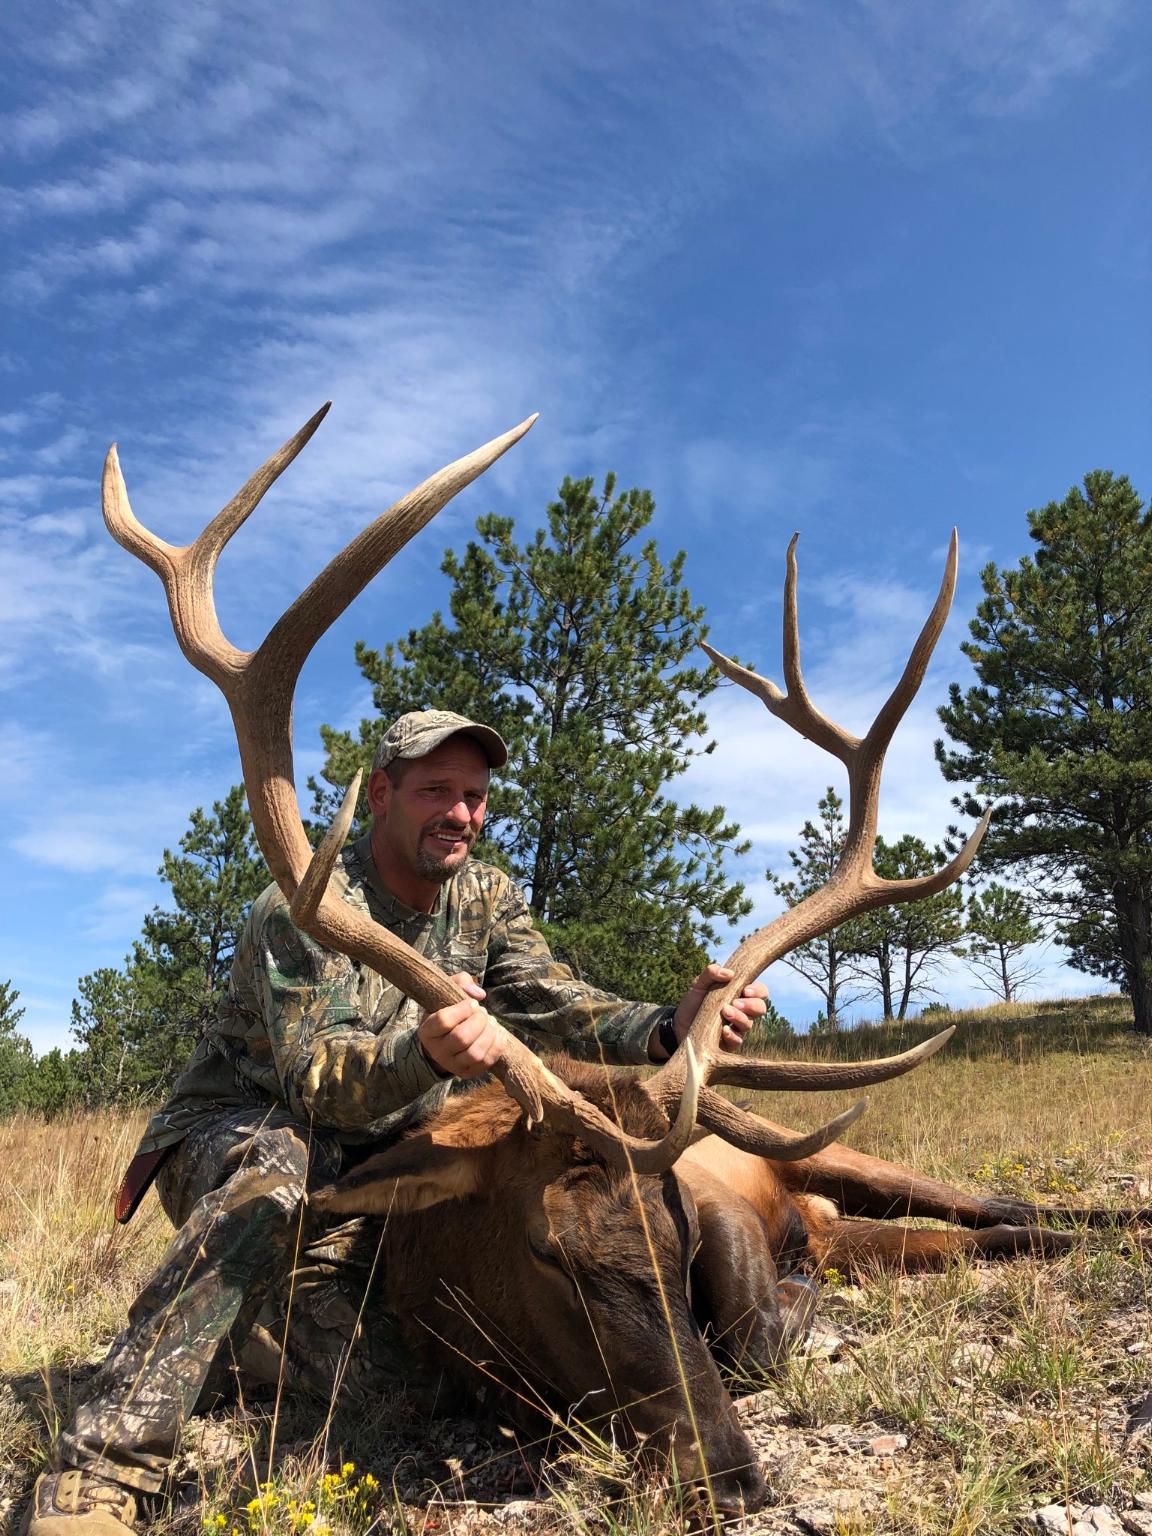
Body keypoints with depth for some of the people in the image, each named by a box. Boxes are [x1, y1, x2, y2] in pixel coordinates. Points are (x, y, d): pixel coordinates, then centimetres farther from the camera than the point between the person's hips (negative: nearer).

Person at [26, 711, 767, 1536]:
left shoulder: (486, 896, -2)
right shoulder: (305, 906, -22)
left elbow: (554, 1002, -12)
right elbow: (314, 1080, -31)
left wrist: (666, 1028, -32)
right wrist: (424, 1054, -53)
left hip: (368, 1160, 6)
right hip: (238, 1132, -5)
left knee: (371, 1372, -13)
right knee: (275, 1180, -40)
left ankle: (218, 1327, 14)